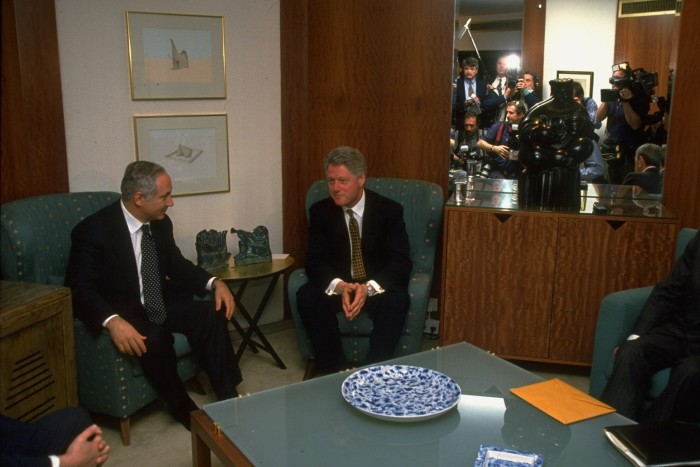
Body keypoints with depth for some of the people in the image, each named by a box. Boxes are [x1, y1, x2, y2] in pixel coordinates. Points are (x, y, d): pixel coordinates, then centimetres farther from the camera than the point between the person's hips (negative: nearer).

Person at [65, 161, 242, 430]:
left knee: (212, 313, -18)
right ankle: (184, 409, -11)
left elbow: (177, 265, 11)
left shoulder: (160, 223, -1)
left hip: (159, 304, 6)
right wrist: (112, 321, -42)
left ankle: (228, 399, -12)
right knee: (155, 338, -35)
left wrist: (214, 283, -7)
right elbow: (80, 289, -24)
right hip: (122, 311, -6)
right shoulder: (93, 230, -20)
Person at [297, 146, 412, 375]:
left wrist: (369, 287, -33)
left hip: (378, 289, -2)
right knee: (306, 295, -26)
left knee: (397, 299, -33)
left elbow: (401, 262, -14)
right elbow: (315, 261, -8)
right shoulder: (320, 211, -3)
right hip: (338, 288, 2)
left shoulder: (389, 210, -9)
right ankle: (333, 370, -19)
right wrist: (339, 286, -31)